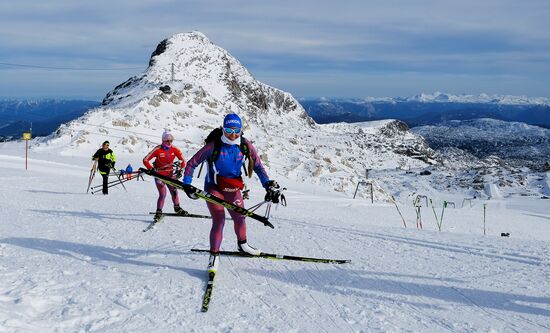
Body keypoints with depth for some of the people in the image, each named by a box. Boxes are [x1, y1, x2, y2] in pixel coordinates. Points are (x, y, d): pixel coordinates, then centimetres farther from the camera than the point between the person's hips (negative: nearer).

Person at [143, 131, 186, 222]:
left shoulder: (174, 149, -6)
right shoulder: (158, 149, -16)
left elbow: (183, 160, 4)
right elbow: (145, 160, -14)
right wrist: (151, 169, -22)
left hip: (170, 174, 4)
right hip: (159, 174, -4)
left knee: (174, 191, 1)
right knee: (163, 194, -13)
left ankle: (177, 208, 25)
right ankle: (158, 212, 0)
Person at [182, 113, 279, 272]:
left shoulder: (246, 146, -9)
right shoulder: (214, 145, -19)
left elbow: (258, 165, -1)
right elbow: (192, 163, -12)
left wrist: (267, 183, -16)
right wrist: (187, 184, -19)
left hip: (233, 189, 4)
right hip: (214, 188, -4)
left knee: (239, 217, 13)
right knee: (219, 220, -15)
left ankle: (242, 244, 41)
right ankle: (214, 255, 0)